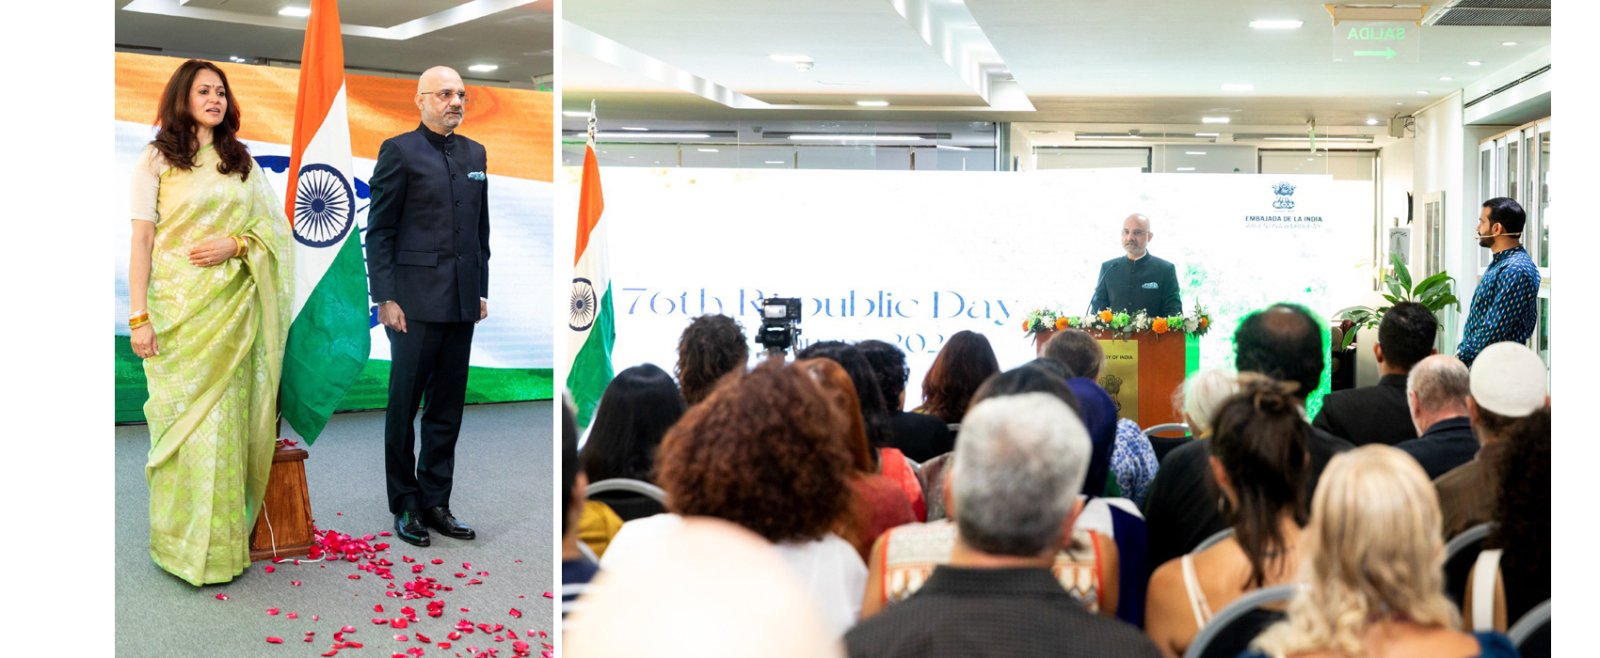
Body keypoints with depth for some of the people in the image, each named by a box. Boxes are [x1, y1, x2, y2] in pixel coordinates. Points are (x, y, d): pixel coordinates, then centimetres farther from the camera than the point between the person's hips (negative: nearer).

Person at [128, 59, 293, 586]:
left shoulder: (241, 161, 13)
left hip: (233, 307, 3)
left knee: (227, 420, 3)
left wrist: (236, 244, -9)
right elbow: (141, 240, -3)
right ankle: (184, 544, 7)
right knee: (185, 420, -3)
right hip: (178, 307, -3)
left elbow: (272, 227, 12)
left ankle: (225, 538, 11)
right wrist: (138, 318, -10)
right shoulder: (156, 160, 2)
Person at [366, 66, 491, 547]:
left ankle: (435, 502, 18)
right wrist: (385, 298, -11)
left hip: (462, 302, 5)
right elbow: (379, 231, -5)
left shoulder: (474, 154, 14)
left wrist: (482, 290, 13)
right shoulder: (399, 151, -3)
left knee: (448, 408, 9)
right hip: (416, 300, -5)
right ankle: (405, 505, 13)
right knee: (405, 406, 3)